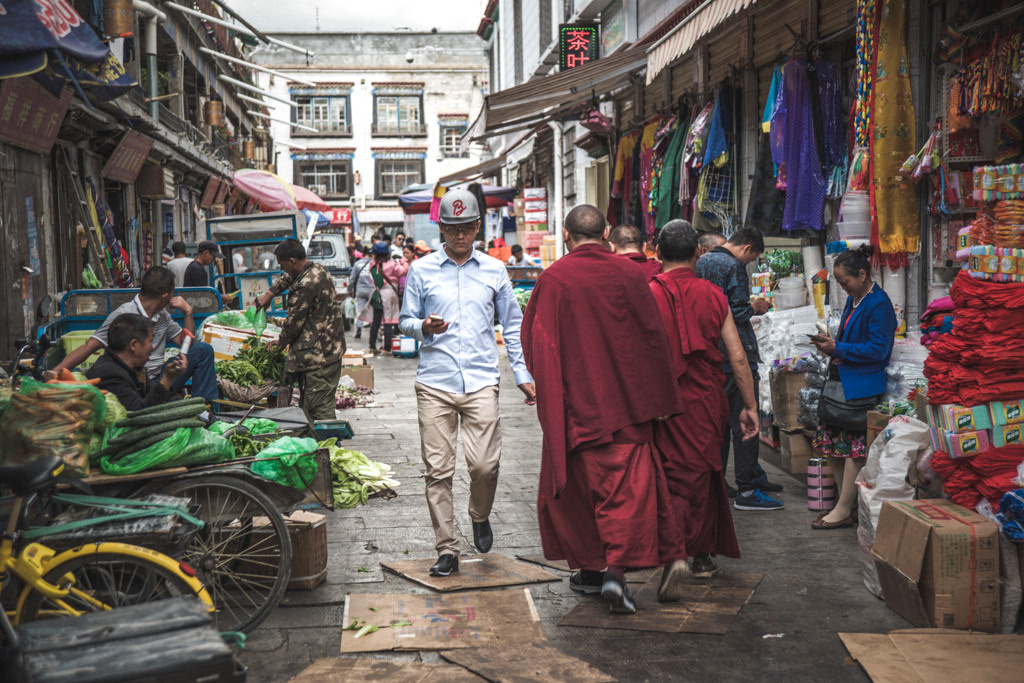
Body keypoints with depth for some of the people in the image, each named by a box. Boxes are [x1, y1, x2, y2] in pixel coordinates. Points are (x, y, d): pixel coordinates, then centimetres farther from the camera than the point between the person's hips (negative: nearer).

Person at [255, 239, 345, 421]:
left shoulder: (306, 286, -21)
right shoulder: (318, 270, 9)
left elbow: (293, 322, -13)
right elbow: (288, 278, 31)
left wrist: (281, 341, 4)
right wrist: (269, 293, 21)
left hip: (317, 356, -10)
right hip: (332, 349, 10)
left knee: (318, 410, -6)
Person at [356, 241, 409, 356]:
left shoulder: (372, 265, 0)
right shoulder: (391, 265, -14)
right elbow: (404, 271, -11)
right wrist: (403, 263, 4)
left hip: (376, 298, 5)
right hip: (388, 298, -5)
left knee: (375, 321, 14)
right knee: (388, 323, -2)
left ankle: (372, 346, 20)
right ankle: (387, 348, -4)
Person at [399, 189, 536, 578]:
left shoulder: (494, 271, 12)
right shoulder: (422, 270, 9)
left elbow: (512, 326, 16)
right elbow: (406, 320, 12)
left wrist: (523, 374, 10)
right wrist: (424, 327, -11)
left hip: (481, 381, 0)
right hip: (435, 382, 0)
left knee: (485, 464, -10)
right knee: (438, 469, -2)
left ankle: (480, 517, 22)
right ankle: (446, 550, 7)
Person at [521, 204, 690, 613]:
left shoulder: (552, 280, -8)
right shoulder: (629, 275, -3)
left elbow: (533, 340, -2)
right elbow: (654, 339, 2)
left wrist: (548, 389, 14)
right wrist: (657, 400, 10)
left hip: (573, 402, 0)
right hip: (626, 403, 1)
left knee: (574, 486, 14)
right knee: (630, 486, 5)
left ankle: (589, 568, 19)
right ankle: (616, 568, -6)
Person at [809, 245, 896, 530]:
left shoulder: (879, 304, -14)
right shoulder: (853, 300, 15)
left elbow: (877, 349, -19)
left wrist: (839, 348, -17)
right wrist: (830, 344, 7)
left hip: (862, 386, -10)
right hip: (841, 381, 10)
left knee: (853, 447, -5)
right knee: (831, 443, 11)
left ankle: (845, 511, 2)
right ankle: (847, 502, 22)